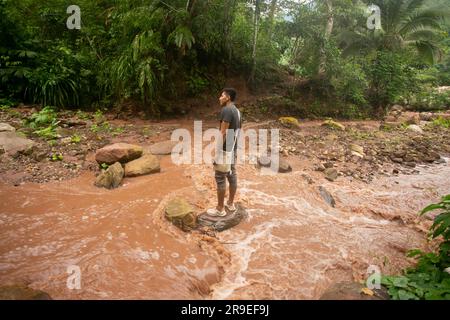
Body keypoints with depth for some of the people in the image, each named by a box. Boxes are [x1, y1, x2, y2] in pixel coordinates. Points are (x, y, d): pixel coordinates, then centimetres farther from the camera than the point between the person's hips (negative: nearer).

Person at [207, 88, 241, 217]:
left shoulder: (226, 110, -18)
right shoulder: (236, 110, 12)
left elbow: (223, 132, -22)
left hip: (225, 149, -10)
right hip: (233, 149, 10)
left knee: (220, 178, -1)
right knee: (232, 175, 16)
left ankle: (220, 209, 7)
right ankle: (230, 203, 28)